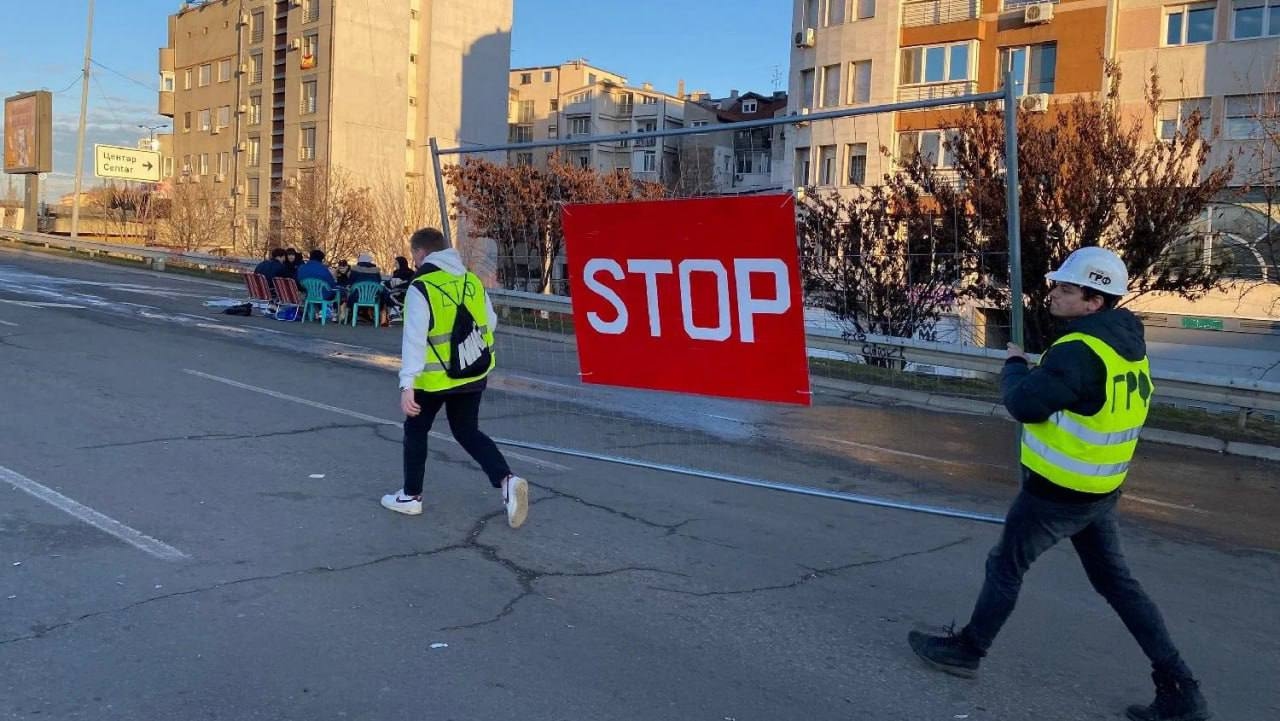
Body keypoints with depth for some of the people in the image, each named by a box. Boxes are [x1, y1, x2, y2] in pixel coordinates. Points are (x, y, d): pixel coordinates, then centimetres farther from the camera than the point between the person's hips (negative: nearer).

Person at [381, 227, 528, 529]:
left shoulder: (421, 288, -15)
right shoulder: (473, 281, 3)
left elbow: (414, 339, -21)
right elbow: (489, 324, 12)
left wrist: (407, 384, -22)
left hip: (435, 377, -5)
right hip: (474, 374, 5)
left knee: (416, 430, 17)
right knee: (467, 432, 16)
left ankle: (411, 496, 26)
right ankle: (506, 480, -4)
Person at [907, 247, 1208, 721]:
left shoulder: (1080, 351, -26)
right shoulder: (1127, 343, 5)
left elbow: (1024, 404, -22)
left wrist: (1014, 366, -3)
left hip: (1058, 492, -8)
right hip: (1101, 490, 8)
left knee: (1006, 565, 11)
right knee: (1114, 580, 16)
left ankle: (967, 650, 28)